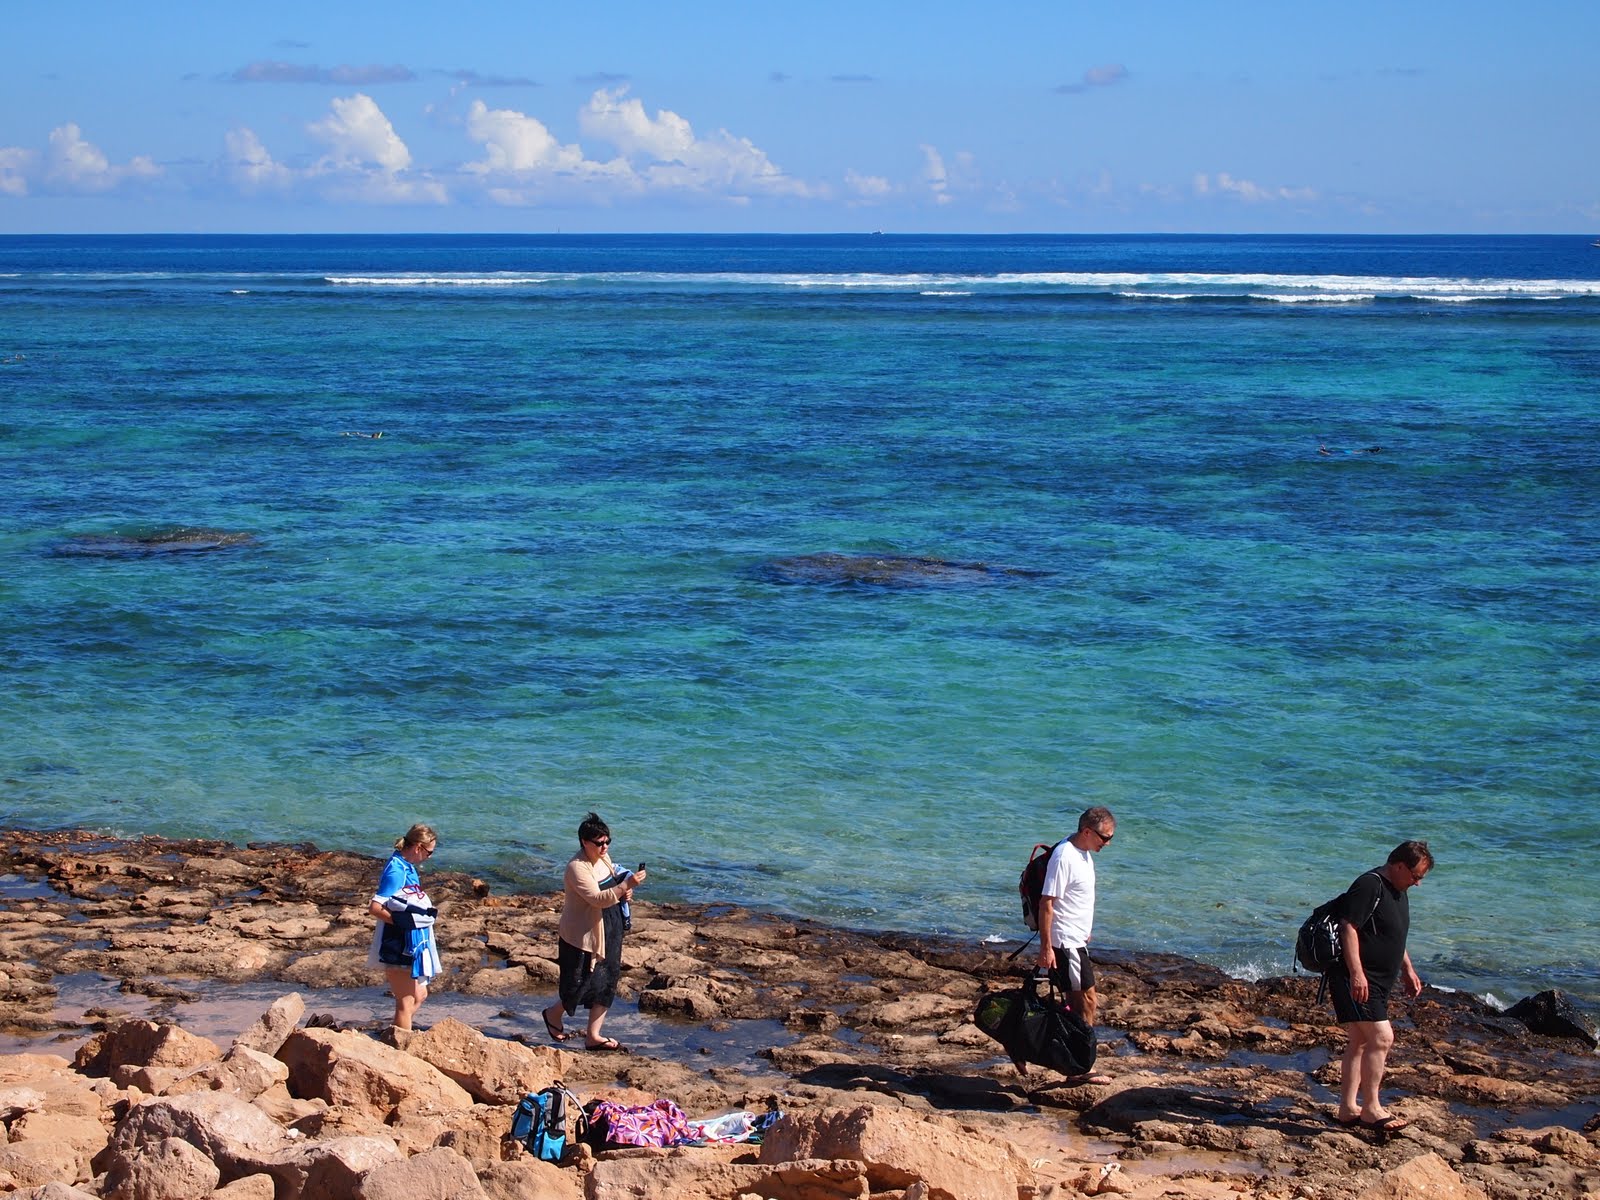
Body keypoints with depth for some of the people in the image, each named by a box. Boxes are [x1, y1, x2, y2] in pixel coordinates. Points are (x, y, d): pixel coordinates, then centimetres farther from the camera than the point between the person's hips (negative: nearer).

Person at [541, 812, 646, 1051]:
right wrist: (626, 885, -41)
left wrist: (624, 893, -2)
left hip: (609, 933, 8)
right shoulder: (577, 868, -23)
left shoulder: (604, 858, 4)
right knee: (580, 984, 4)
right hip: (582, 936, -8)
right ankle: (554, 1014, 33)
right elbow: (597, 898, -32)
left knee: (606, 985, 8)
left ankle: (593, 1035, 18)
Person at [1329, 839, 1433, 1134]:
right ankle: (1371, 1109, -9)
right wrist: (1356, 973, -27)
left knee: (1360, 1042, 11)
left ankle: (1348, 1108, 16)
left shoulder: (1398, 892, 15)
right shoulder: (1369, 886, -17)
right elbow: (1349, 928, -22)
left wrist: (1407, 970, 28)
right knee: (1381, 1038, -14)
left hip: (1378, 982, 10)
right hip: (1357, 980, -10)